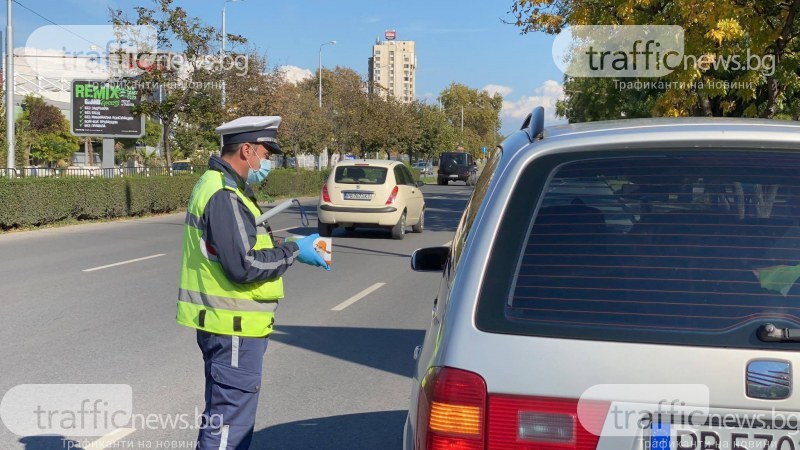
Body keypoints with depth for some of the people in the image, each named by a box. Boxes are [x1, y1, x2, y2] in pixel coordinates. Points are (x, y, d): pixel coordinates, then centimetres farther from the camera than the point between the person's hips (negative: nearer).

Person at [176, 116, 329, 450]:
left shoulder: (218, 186, 14)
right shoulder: (224, 196, -20)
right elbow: (245, 266, -24)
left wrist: (288, 247, 5)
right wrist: (293, 251, -13)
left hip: (225, 322, 11)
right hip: (233, 326, -11)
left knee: (224, 413, 22)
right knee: (229, 421, -4)